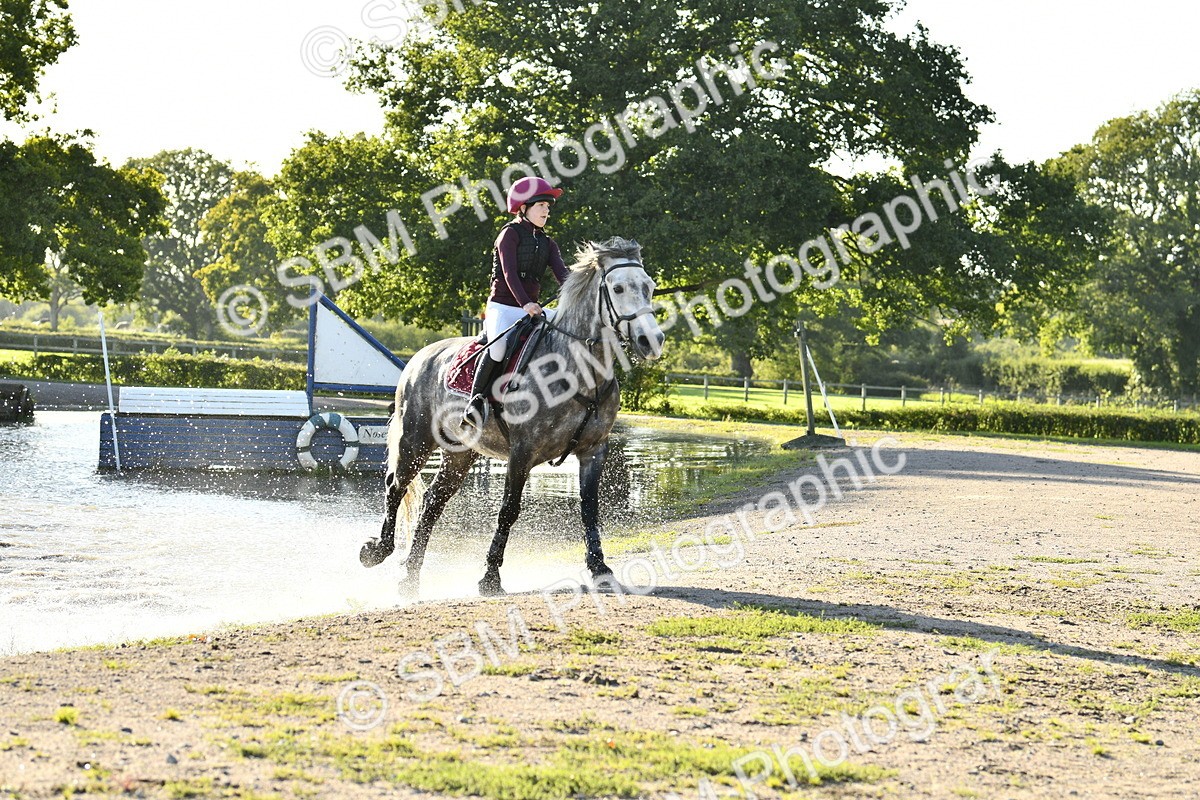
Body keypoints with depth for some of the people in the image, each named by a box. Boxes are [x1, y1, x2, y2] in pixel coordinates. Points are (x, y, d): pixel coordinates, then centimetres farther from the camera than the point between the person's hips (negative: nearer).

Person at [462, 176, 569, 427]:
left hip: (532, 309, 7)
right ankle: (475, 400, -26)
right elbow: (509, 273, -16)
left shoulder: (547, 243, 17)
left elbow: (561, 273, 1)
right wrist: (525, 303, -32)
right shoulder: (510, 234, -2)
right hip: (503, 307, -6)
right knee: (498, 347, -35)